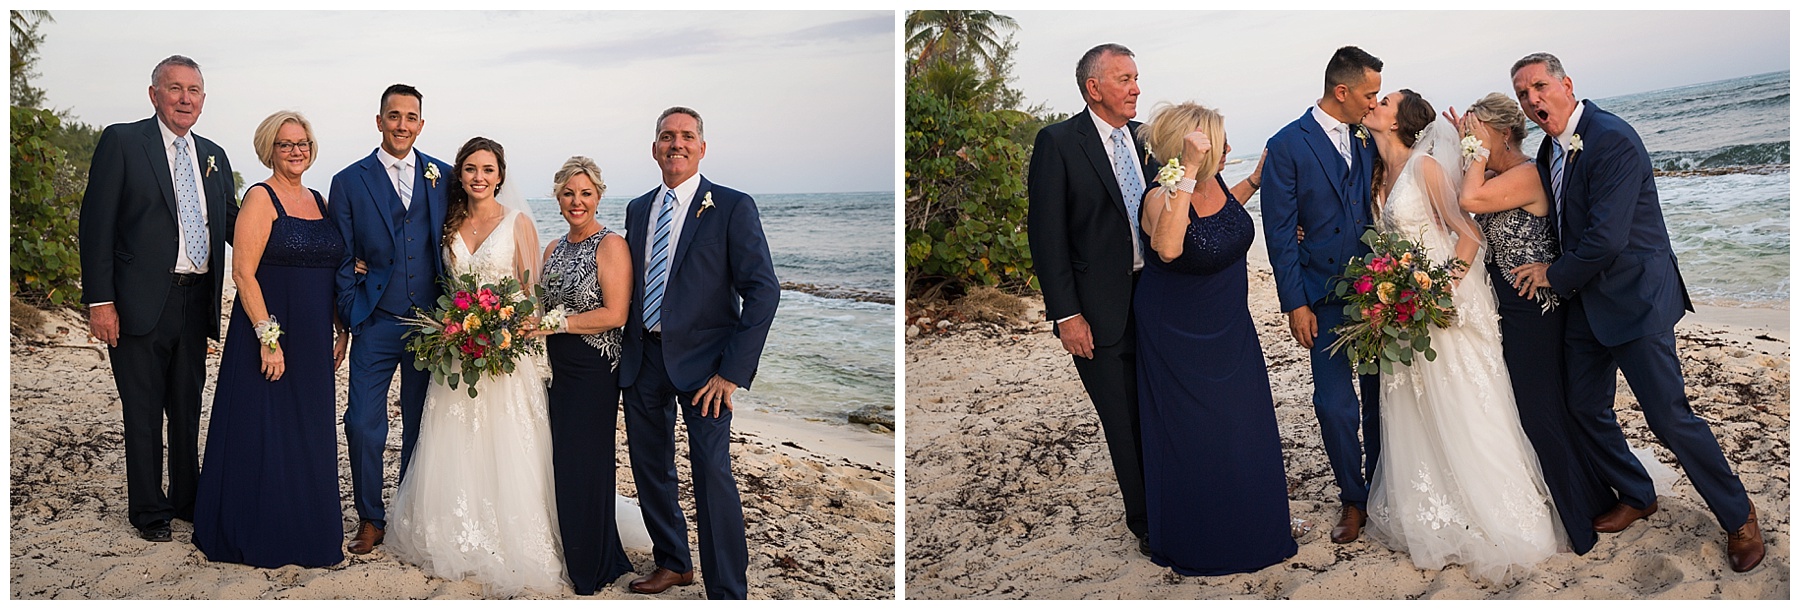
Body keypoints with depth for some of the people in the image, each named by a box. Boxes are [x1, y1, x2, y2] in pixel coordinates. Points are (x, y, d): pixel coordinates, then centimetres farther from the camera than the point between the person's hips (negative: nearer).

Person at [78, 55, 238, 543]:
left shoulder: (213, 156, 12)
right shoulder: (121, 142, -4)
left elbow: (233, 224, 15)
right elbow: (96, 225, -8)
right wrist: (99, 301, -14)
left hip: (196, 301, 5)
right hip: (142, 302, -5)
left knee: (187, 409, 17)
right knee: (144, 413, 6)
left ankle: (187, 498, 31)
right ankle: (148, 509, 20)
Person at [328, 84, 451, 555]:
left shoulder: (444, 177, 5)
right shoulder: (349, 182, 1)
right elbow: (342, 261, 2)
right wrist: (351, 320, -4)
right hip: (377, 324, -1)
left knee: (421, 426, 10)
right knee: (363, 425, -3)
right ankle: (370, 518, 15)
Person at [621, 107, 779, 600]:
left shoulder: (733, 207, -6)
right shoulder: (638, 209, 12)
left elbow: (763, 291, -11)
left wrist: (732, 371, -16)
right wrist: (626, 350, 8)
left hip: (701, 357, -6)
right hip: (643, 357, 6)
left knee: (712, 473, -9)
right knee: (649, 468, 14)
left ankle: (727, 592, 2)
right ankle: (673, 563, 33)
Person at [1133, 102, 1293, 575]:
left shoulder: (1214, 182, -4)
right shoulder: (1162, 197, -25)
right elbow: (1168, 248, -47)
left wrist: (1255, 180, 11)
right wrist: (1189, 173, -45)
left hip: (1230, 329, 7)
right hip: (1178, 337, -7)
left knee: (1245, 428, 14)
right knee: (1190, 435, 6)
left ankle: (1250, 528, 34)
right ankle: (1195, 541, 25)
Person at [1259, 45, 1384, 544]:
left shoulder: (1365, 143, 9)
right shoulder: (1287, 145, -7)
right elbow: (1280, 232, -7)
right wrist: (1295, 304, -10)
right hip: (1327, 299, -4)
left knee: (1380, 396, 11)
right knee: (1335, 405, -3)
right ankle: (1353, 499, 17)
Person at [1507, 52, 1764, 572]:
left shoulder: (1613, 139, -20)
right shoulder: (1549, 149, 7)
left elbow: (1607, 238, -25)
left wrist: (1555, 274, -12)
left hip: (1635, 297, -8)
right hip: (1585, 300, 8)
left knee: (1669, 416, -5)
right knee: (1586, 408, 13)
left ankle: (1738, 516, 15)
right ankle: (1636, 496, 34)